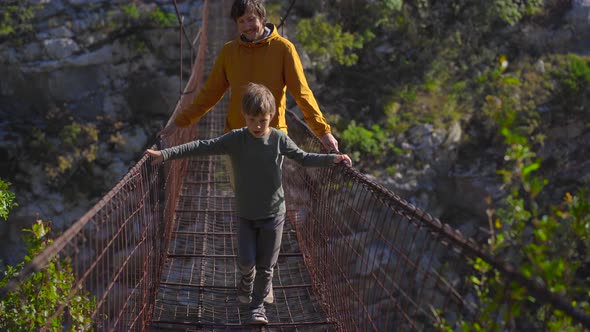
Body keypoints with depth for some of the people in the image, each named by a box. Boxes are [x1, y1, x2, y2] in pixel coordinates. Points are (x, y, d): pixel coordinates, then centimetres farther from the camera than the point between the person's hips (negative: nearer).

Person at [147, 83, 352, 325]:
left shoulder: (279, 139, -8)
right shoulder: (234, 139, -10)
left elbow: (303, 158, 0)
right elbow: (201, 147, -11)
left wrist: (332, 159, -12)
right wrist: (166, 154, -14)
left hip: (273, 213, 0)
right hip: (245, 214, 0)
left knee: (266, 265, 4)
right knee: (246, 261, 1)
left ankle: (258, 304, 23)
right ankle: (247, 281, 36)